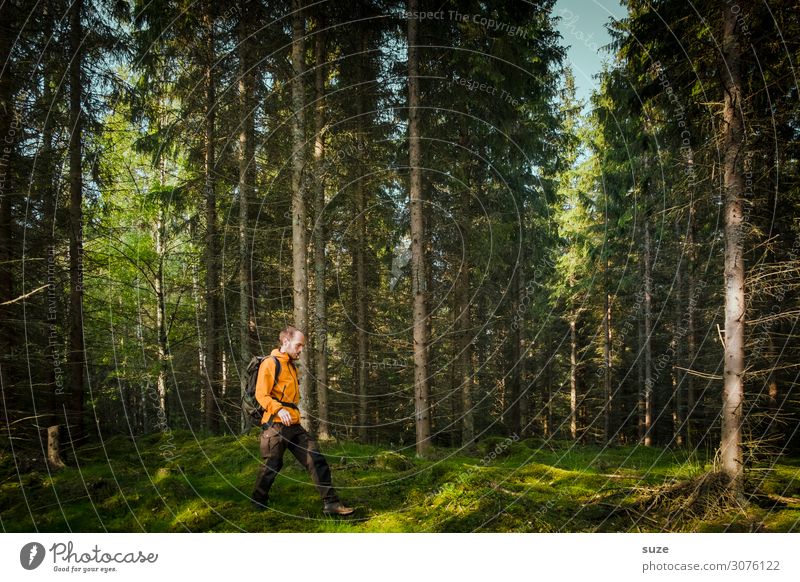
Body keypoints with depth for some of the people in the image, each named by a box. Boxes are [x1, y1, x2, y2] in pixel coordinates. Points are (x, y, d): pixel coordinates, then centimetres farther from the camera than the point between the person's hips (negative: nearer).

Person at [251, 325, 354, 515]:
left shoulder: (291, 366, 20)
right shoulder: (270, 363, -8)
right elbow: (261, 395, -15)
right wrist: (279, 409, -29)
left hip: (294, 426, 8)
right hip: (275, 426, -8)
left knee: (317, 461, 0)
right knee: (271, 466, 2)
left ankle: (330, 503, 1)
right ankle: (258, 503, 24)